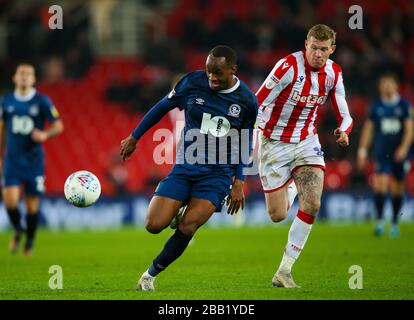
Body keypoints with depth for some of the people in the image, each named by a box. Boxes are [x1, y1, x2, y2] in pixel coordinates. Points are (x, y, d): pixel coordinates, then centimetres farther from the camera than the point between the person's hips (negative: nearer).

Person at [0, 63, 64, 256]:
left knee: (32, 202, 3)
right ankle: (17, 231, 16)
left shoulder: (42, 101, -4)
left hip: (34, 159, -1)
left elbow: (58, 126, -1)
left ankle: (30, 240, 26)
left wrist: (45, 135, -22)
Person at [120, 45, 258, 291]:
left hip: (218, 173, -1)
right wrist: (134, 138, 14)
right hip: (185, 167, 1)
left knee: (188, 227, -19)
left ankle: (151, 275, 1)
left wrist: (239, 182, 3)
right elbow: (163, 107, 9)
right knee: (154, 225, -11)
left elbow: (245, 143, 9)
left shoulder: (247, 100, -4)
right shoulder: (193, 82, -6)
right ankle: (178, 212, 25)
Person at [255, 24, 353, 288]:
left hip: (307, 142, 4)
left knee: (312, 204, -16)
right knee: (277, 216, 0)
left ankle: (284, 271, -6)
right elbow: (257, 103, -18)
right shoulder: (289, 66, -20)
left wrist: (343, 130, -22)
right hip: (275, 144, -4)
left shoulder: (334, 73, -3)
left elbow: (345, 115, 2)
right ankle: (290, 187, 40)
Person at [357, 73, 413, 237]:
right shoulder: (375, 106, 4)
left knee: (397, 188, 7)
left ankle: (394, 224, 20)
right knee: (380, 184, -17)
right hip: (381, 152, 0)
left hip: (399, 153, 0)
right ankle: (379, 222, -17)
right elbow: (368, 128, 9)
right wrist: (362, 151, 5)